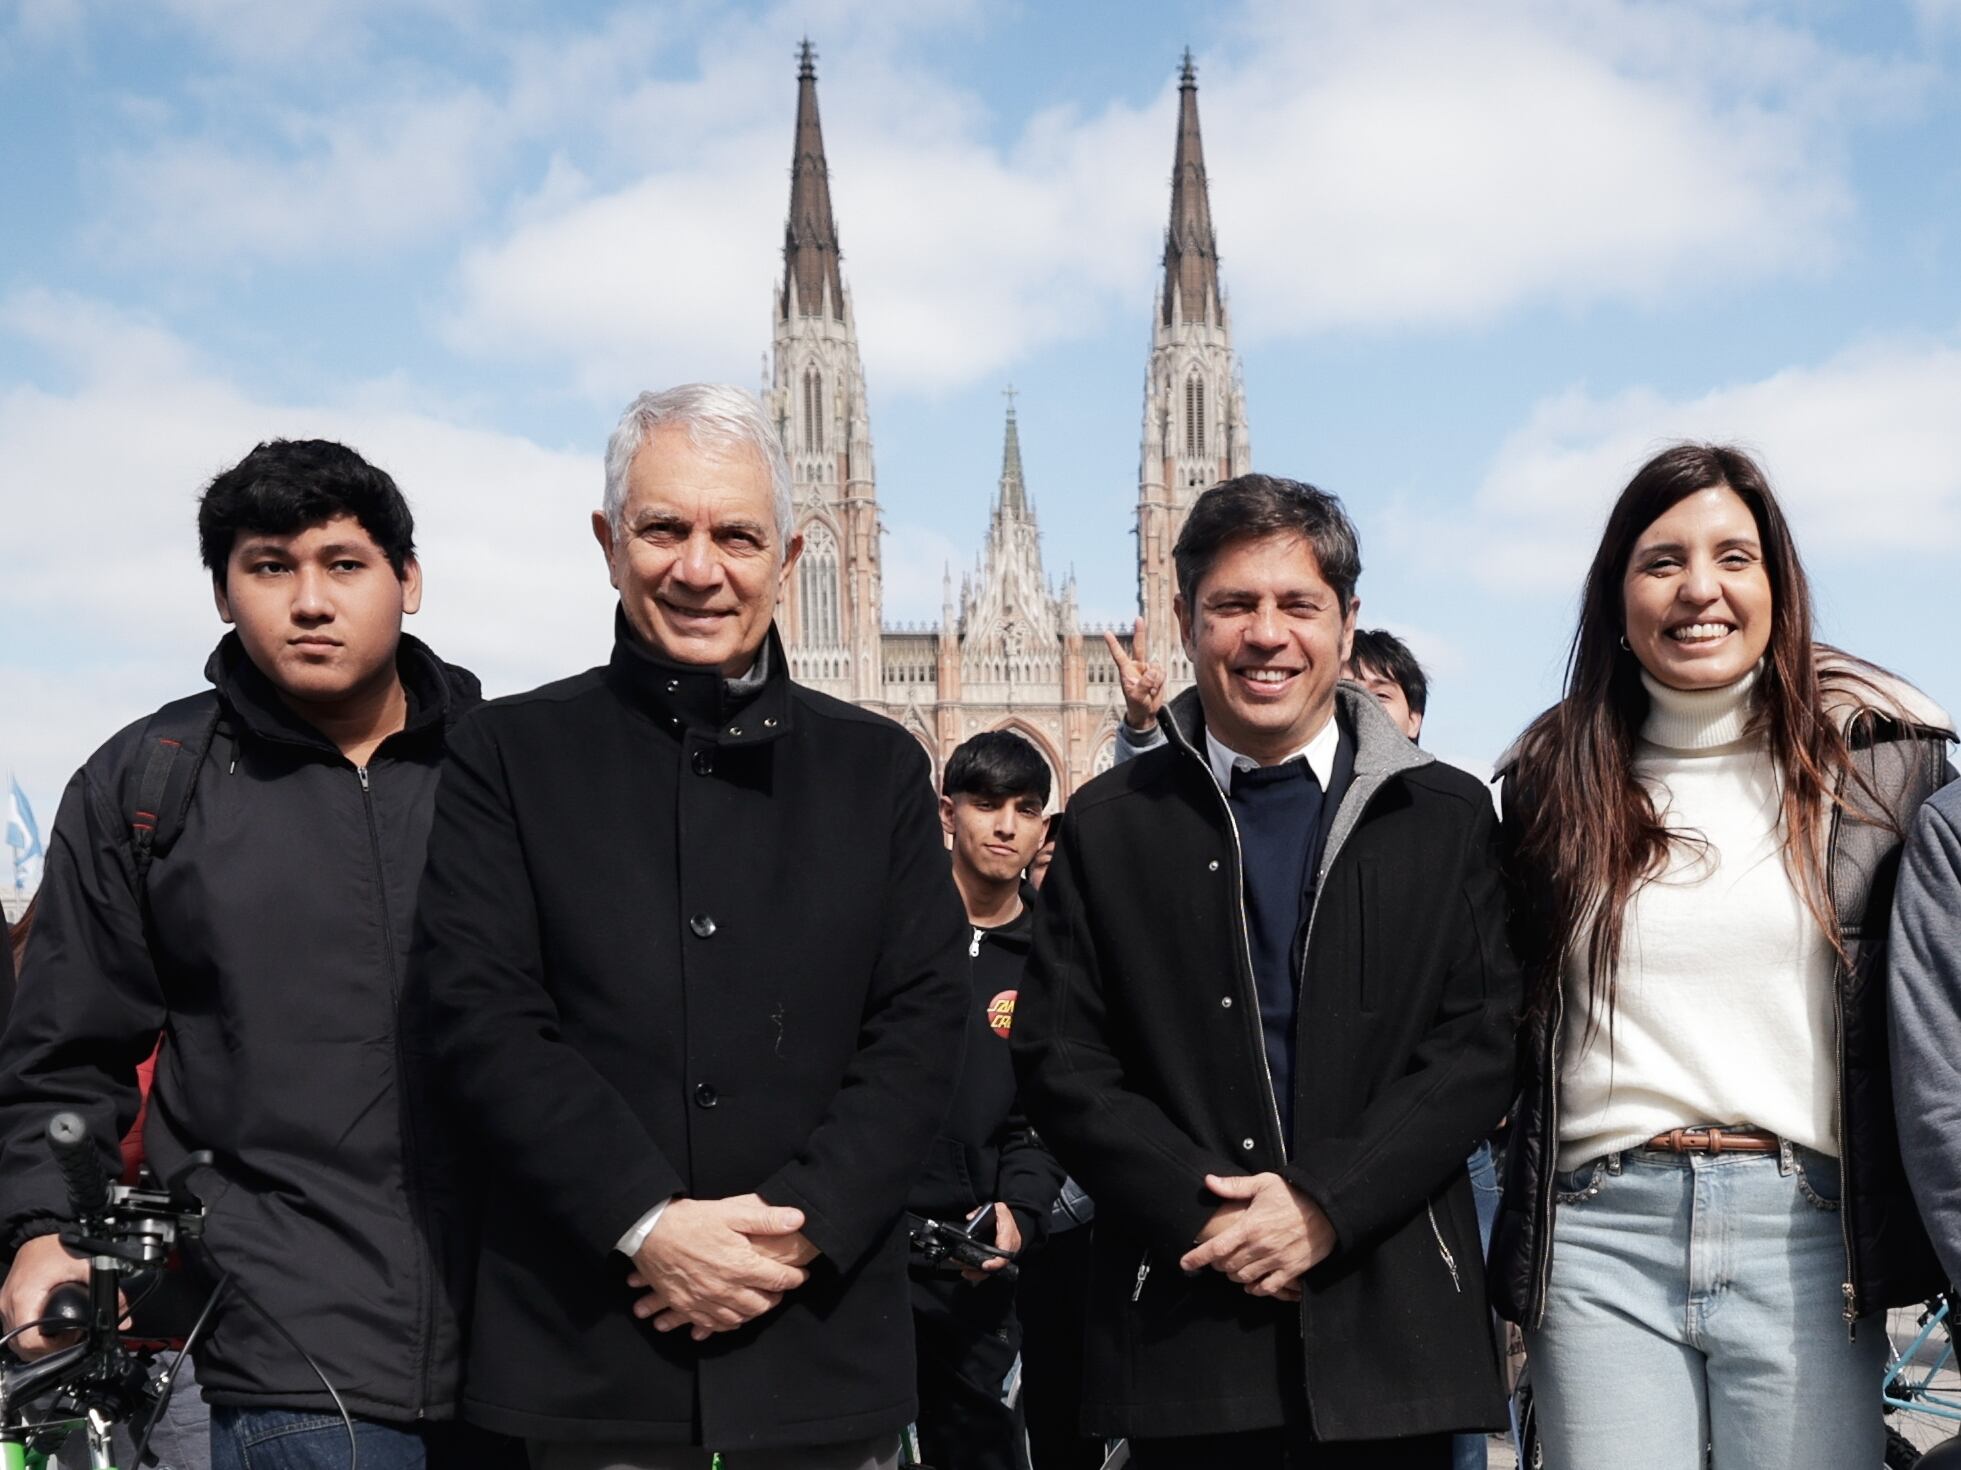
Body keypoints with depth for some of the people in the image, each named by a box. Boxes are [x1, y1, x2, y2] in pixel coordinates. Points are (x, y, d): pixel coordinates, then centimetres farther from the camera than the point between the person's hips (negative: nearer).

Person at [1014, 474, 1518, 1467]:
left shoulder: (1448, 818, 7)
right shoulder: (1107, 827, 6)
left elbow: (1481, 1044, 0)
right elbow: (1060, 1060, 1)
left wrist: (1328, 1201, -12)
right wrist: (1205, 1214, -11)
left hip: (1392, 1324, 0)